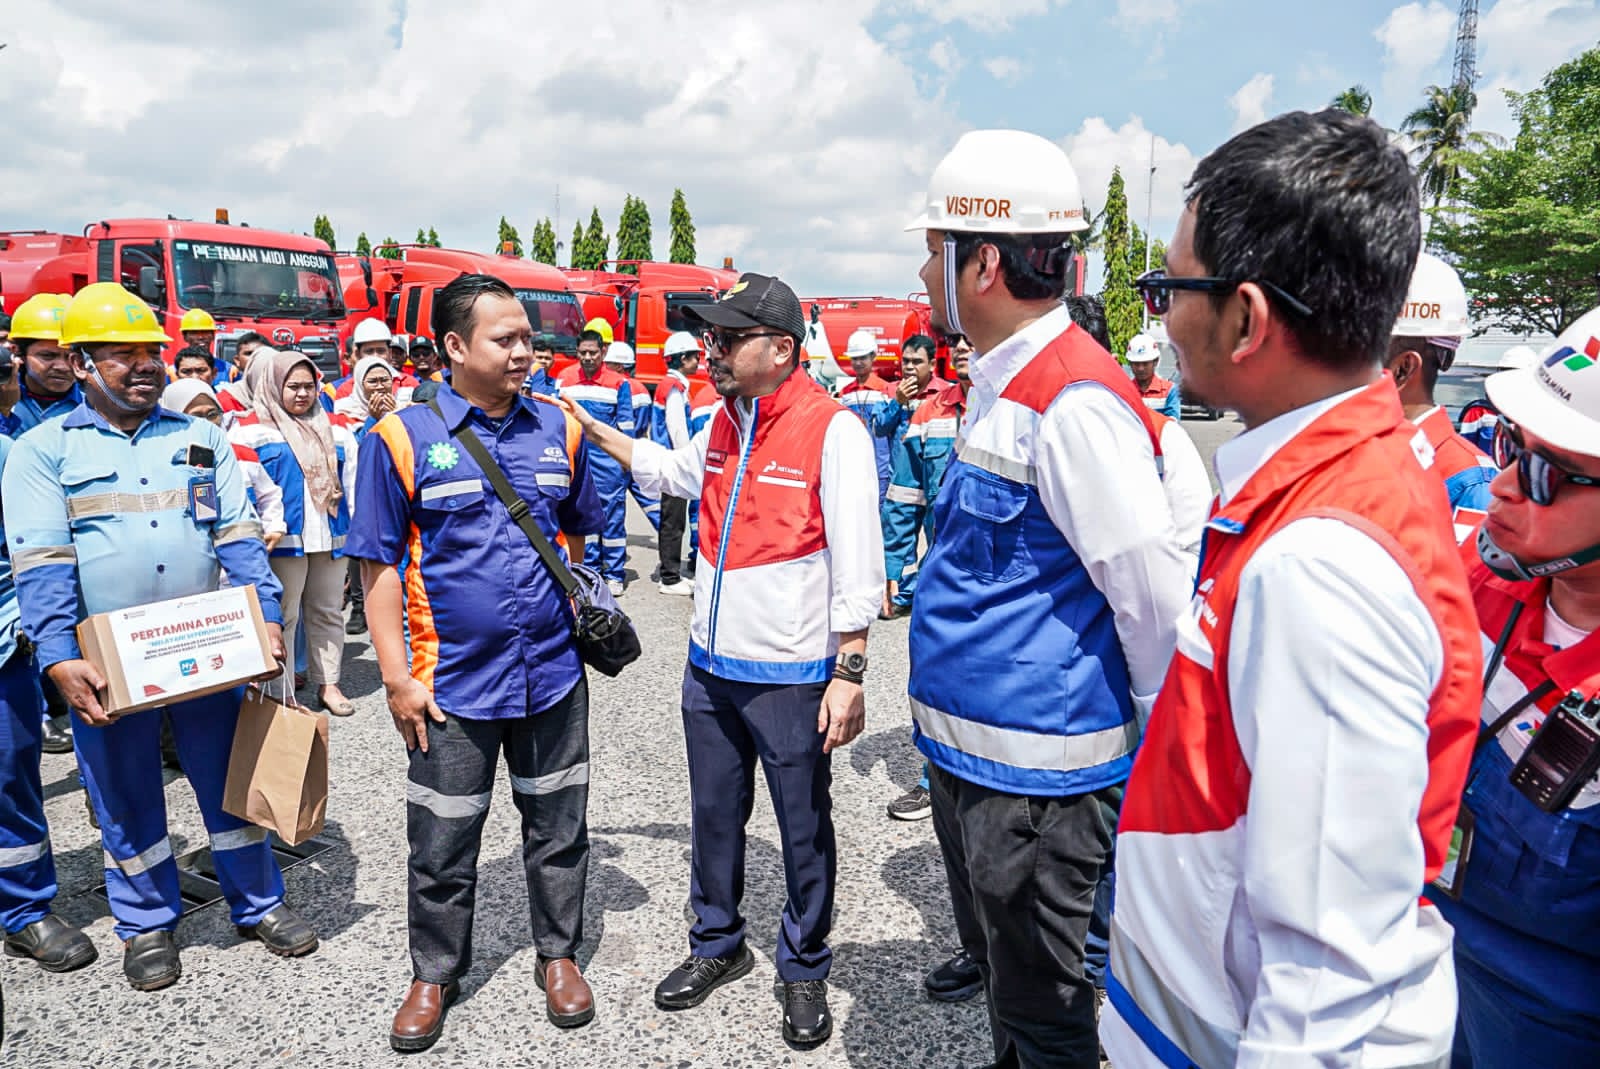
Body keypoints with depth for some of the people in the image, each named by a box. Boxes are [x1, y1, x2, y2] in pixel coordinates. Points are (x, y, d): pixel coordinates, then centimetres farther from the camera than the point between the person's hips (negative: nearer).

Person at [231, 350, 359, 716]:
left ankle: (328, 684, 22)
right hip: (285, 540, -4)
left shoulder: (336, 428, 13)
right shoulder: (252, 429, 1)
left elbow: (353, 480, 14)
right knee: (282, 617, 1)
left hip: (331, 536, 4)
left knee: (328, 613, 12)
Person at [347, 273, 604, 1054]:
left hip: (554, 674, 3)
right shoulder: (402, 437, -7)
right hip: (453, 683, -2)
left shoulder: (558, 428, 2)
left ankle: (558, 954, 37)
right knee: (441, 845, 13)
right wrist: (396, 676, -8)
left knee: (557, 829, 16)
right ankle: (434, 974, 36)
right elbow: (380, 566, -6)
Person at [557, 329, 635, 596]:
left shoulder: (619, 383, -3)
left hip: (608, 458, -3)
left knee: (612, 514, -1)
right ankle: (589, 569, 21)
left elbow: (626, 426, 1)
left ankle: (615, 574, 8)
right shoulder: (564, 380, 5)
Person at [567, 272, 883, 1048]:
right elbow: (669, 471, 29)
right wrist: (593, 430, 23)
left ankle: (804, 969, 32)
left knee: (804, 829, 11)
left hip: (792, 677, -7)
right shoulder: (723, 427, 8)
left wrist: (849, 673, -20)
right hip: (711, 667, 7)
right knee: (714, 814, 20)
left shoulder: (832, 430, -15)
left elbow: (857, 562, -17)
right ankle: (716, 945, 42)